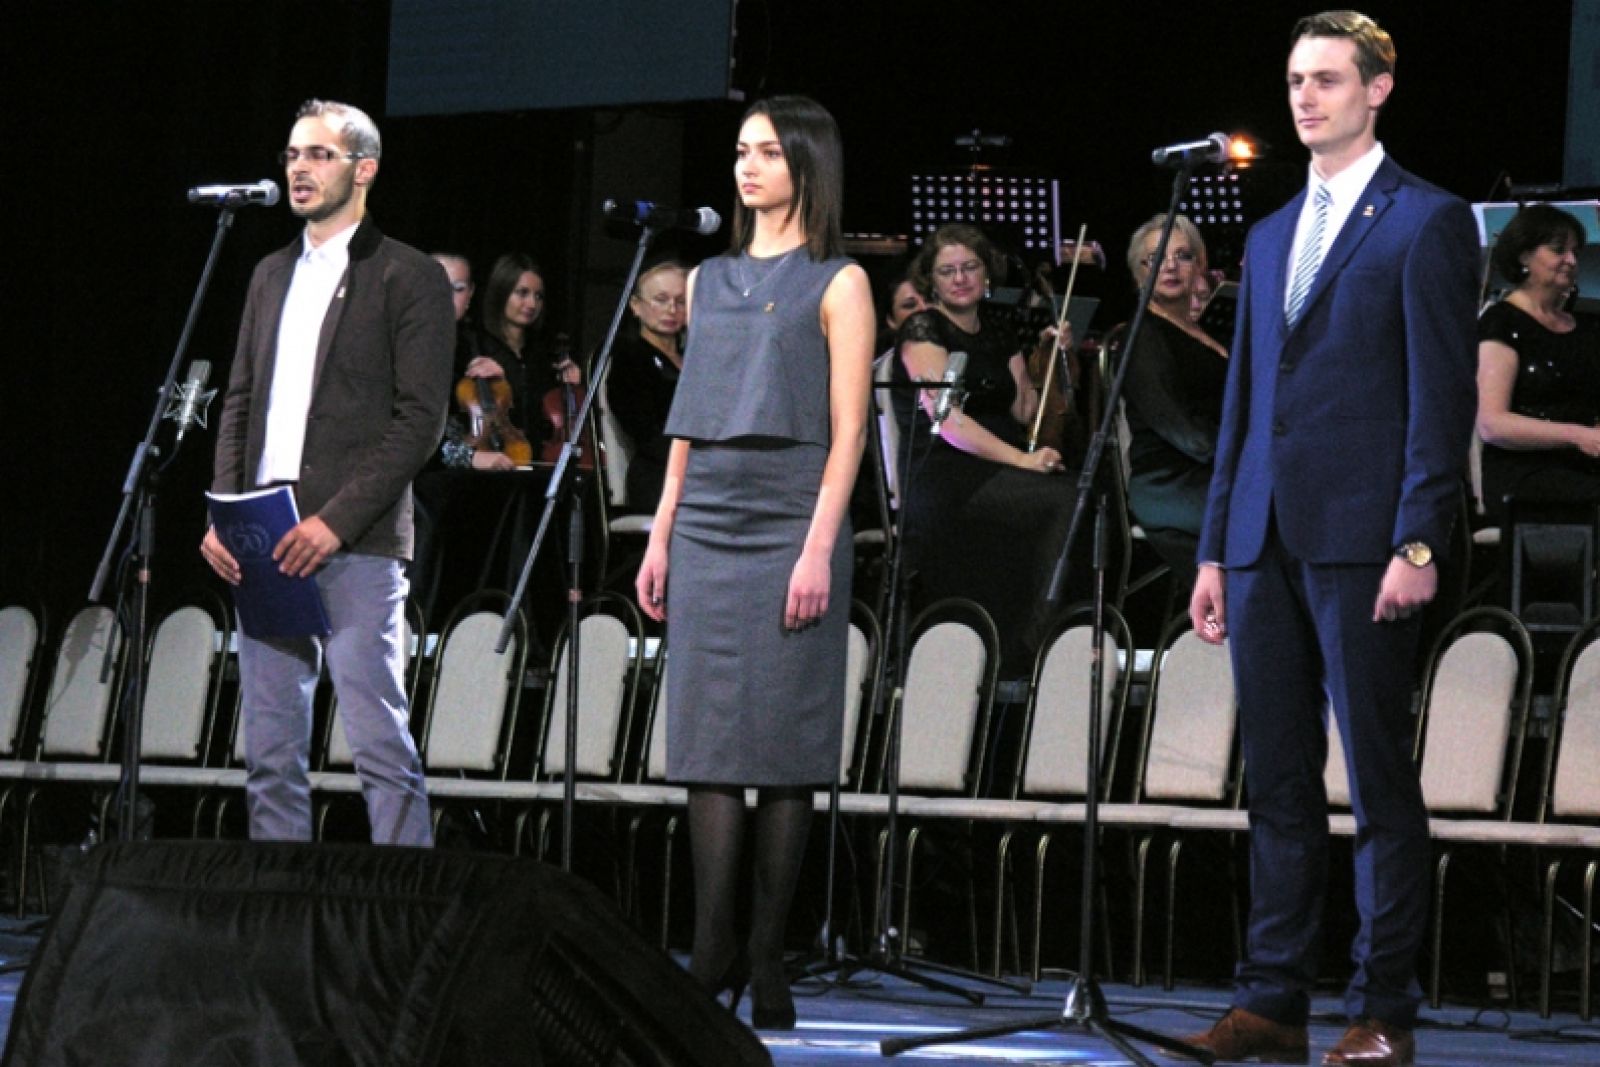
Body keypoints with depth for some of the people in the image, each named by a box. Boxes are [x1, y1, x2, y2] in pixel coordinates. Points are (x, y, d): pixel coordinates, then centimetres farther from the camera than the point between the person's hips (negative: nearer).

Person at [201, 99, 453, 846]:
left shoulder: (408, 279, -2)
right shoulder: (273, 276, 19)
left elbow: (419, 419, -8)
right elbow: (239, 403, 19)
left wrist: (335, 520, -16)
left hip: (355, 545, -7)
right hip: (263, 548, 7)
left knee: (381, 745, -8)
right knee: (270, 751, 7)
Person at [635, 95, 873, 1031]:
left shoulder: (837, 284, 1)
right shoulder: (710, 280, 17)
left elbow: (847, 430, -5)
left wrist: (819, 547, -14)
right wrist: (661, 537, 10)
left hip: (791, 522, -5)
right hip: (708, 523, 5)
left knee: (784, 743, -4)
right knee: (709, 735, -1)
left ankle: (767, 957, 1)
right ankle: (714, 949, -1)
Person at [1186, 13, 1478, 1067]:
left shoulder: (1426, 222, -1)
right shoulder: (1270, 236, 20)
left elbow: (1443, 395, -7)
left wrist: (1418, 544, -15)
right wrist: (1216, 550, 15)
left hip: (1361, 542, -7)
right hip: (1267, 543, 7)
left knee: (1380, 780, -2)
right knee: (1278, 781, 7)